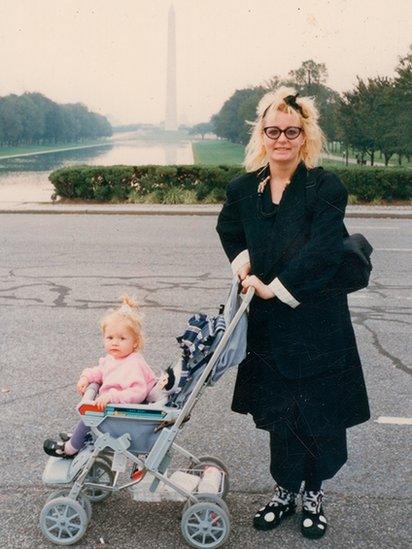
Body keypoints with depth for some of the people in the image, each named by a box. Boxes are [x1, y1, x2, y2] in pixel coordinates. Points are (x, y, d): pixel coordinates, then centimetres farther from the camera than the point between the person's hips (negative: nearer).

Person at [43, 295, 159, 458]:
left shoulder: (134, 365, -28)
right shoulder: (113, 357, 2)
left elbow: (137, 393, -36)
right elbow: (100, 371, 20)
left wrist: (111, 397, -42)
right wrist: (86, 376, 1)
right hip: (111, 404, 10)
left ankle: (70, 448, 13)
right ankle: (78, 438, 40)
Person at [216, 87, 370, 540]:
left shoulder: (325, 187, -11)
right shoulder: (242, 189, 2)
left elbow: (321, 253, -19)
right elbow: (229, 232, 21)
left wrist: (274, 287, -16)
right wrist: (242, 262, 2)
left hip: (317, 320, -3)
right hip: (267, 322, 3)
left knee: (321, 414, 7)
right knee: (279, 414, 13)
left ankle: (313, 493, 31)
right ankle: (285, 492, 33)